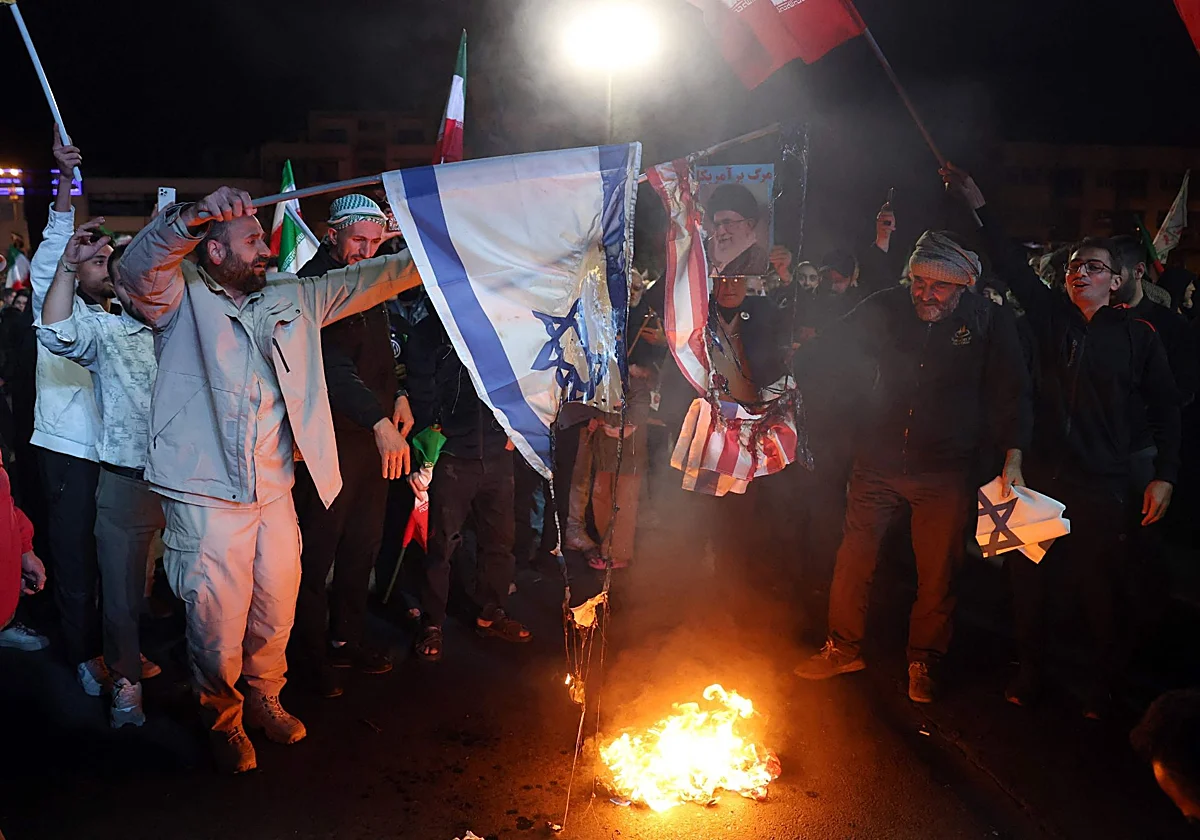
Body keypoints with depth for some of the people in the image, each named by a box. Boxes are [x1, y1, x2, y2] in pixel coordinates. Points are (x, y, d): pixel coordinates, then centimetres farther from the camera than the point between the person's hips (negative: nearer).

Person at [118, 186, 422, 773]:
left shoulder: (290, 300, 13)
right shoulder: (180, 298, -1)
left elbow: (367, 281, 14)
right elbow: (138, 267, -22)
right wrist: (192, 217, -39)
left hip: (275, 492, 5)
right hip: (207, 498, -5)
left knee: (277, 611, 16)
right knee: (217, 625, 3)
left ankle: (265, 699, 42)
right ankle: (224, 721, 29)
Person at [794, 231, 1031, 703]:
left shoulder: (989, 322, -6)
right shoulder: (885, 309, -2)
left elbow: (1011, 393, -2)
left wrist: (1013, 457, -9)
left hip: (946, 471, -1)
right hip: (879, 461, 2)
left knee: (938, 572, 9)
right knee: (854, 558, 7)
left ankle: (924, 663, 30)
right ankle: (844, 648, 27)